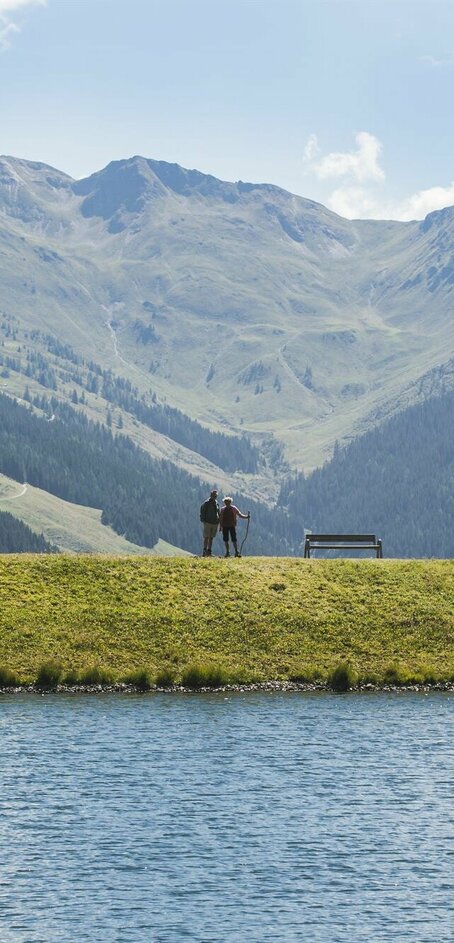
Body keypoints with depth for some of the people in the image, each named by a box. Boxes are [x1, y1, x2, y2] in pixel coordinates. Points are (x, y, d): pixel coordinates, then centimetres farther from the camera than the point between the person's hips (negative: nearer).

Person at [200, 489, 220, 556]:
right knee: (206, 537, -9)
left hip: (215, 523, 6)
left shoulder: (216, 503, 13)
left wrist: (218, 522, 13)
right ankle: (205, 550, -12)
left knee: (211, 538, 8)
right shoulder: (206, 503, -5)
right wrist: (203, 520, -14)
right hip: (208, 523, -6)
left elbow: (218, 513, 21)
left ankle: (209, 551, 11)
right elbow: (202, 512, -6)